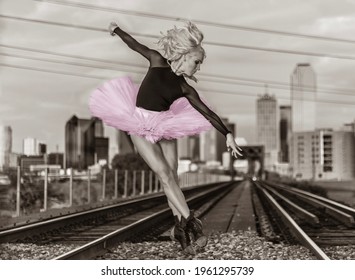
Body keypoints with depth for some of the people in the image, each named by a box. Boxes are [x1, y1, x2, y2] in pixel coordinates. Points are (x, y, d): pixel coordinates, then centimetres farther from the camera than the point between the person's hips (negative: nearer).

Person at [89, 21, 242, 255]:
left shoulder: (185, 90, 3)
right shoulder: (158, 62, -3)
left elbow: (207, 113, -2)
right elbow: (135, 44, 9)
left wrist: (228, 134, -10)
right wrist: (116, 30, 20)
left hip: (164, 128, 4)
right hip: (141, 126, -4)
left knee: (172, 176, -6)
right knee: (165, 174, -14)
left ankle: (181, 226, -8)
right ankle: (190, 221, -18)